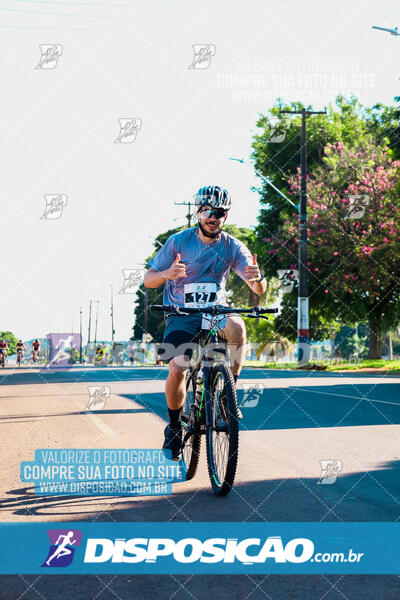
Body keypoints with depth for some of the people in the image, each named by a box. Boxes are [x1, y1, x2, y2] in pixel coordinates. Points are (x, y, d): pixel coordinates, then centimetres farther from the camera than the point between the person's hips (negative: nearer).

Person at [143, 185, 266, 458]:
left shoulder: (232, 247, -4)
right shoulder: (179, 241, -8)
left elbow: (259, 290, -9)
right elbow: (148, 280, -7)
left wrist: (258, 277, -34)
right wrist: (168, 274, -30)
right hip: (181, 315, -1)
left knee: (237, 327, -35)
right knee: (178, 369, -24)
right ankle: (174, 427, 1)